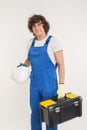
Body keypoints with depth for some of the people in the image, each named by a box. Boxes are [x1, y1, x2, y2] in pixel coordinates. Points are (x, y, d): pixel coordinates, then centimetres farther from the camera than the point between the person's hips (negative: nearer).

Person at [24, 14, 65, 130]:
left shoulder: (53, 41, -10)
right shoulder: (31, 42, 6)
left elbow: (61, 64, -11)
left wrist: (61, 85, -16)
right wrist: (24, 65, 0)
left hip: (49, 84, -5)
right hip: (34, 83, 5)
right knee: (35, 113, 16)